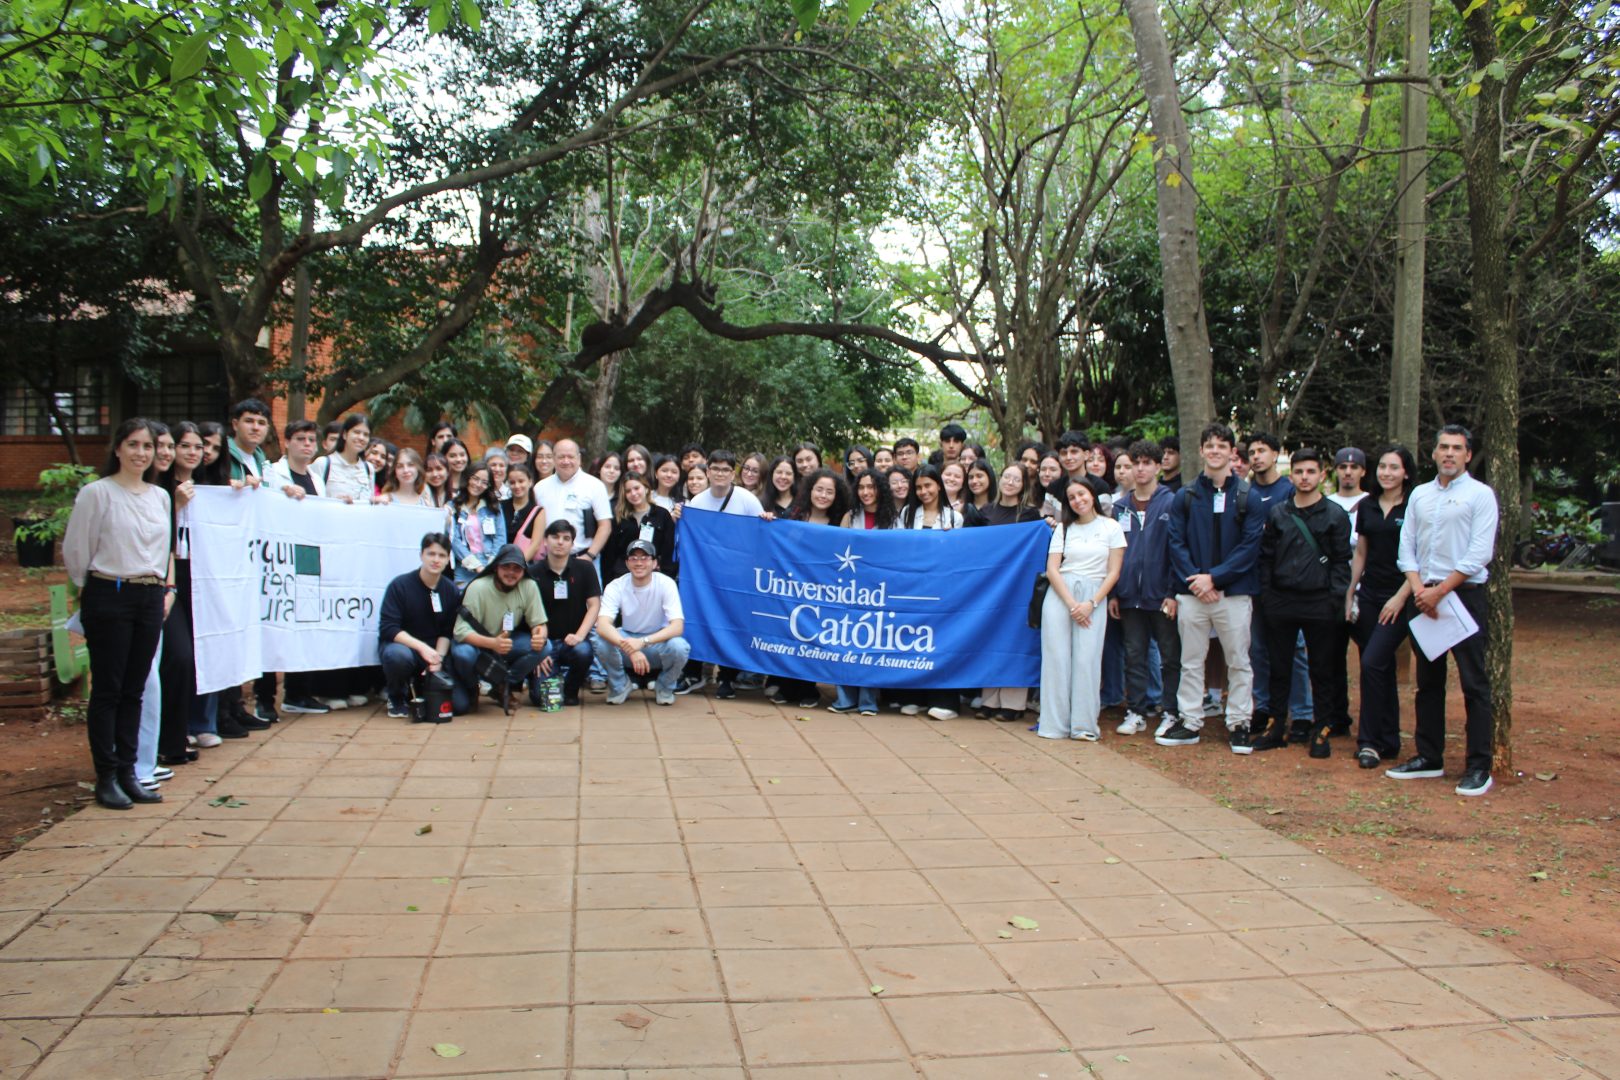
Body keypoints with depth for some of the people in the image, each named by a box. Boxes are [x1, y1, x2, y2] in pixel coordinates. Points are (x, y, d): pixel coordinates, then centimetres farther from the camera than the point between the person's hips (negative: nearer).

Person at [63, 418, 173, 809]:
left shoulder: (160, 496, 11)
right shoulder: (96, 493, -6)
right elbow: (75, 550, -2)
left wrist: (168, 588, 11)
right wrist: (94, 587, 6)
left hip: (150, 599, 5)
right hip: (109, 597, -5)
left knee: (134, 690, 9)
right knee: (107, 690, 0)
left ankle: (127, 773, 16)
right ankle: (106, 778, 7)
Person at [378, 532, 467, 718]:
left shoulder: (451, 591, 0)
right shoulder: (400, 585, -11)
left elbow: (446, 633, 1)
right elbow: (388, 629, -17)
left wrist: (438, 658, -18)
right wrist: (421, 647, -28)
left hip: (434, 651, 3)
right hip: (402, 645, -3)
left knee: (460, 704, -15)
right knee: (399, 655, -41)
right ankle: (397, 698, -8)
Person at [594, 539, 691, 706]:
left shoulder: (666, 584, -18)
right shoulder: (616, 586, -16)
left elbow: (678, 626, -27)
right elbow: (602, 625, -29)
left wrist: (643, 642, -43)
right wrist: (629, 648, -47)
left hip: (658, 642, -1)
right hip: (627, 640, 1)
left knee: (680, 647, -34)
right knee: (602, 642, -31)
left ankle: (665, 687, 0)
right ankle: (620, 685, 0)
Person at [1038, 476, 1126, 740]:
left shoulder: (1111, 527, 6)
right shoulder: (1063, 529, 11)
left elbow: (1113, 572, 2)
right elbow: (1052, 569, 3)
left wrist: (1091, 604, -9)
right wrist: (1072, 604, -10)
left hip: (1093, 598, -2)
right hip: (1059, 596, 2)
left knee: (1087, 658, -8)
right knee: (1057, 657, -3)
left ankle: (1083, 725, -2)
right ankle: (1055, 724, 1)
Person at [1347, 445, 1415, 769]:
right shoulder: (1366, 506, 10)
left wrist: (1401, 597, -13)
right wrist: (1349, 593, 12)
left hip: (1399, 598, -5)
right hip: (1369, 595, 5)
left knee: (1373, 663, -14)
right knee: (1381, 669, 10)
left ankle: (1370, 740, -4)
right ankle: (1388, 741, 19)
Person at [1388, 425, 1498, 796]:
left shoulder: (1480, 494, -3)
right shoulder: (1419, 494, 12)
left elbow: (1479, 554, -11)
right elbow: (1406, 546, 9)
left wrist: (1440, 591, -14)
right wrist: (1419, 589, -5)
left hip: (1464, 594, -5)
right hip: (1424, 596, 5)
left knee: (1474, 682, -4)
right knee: (1428, 681, 11)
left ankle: (1479, 767, 1)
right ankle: (1429, 758, 20)